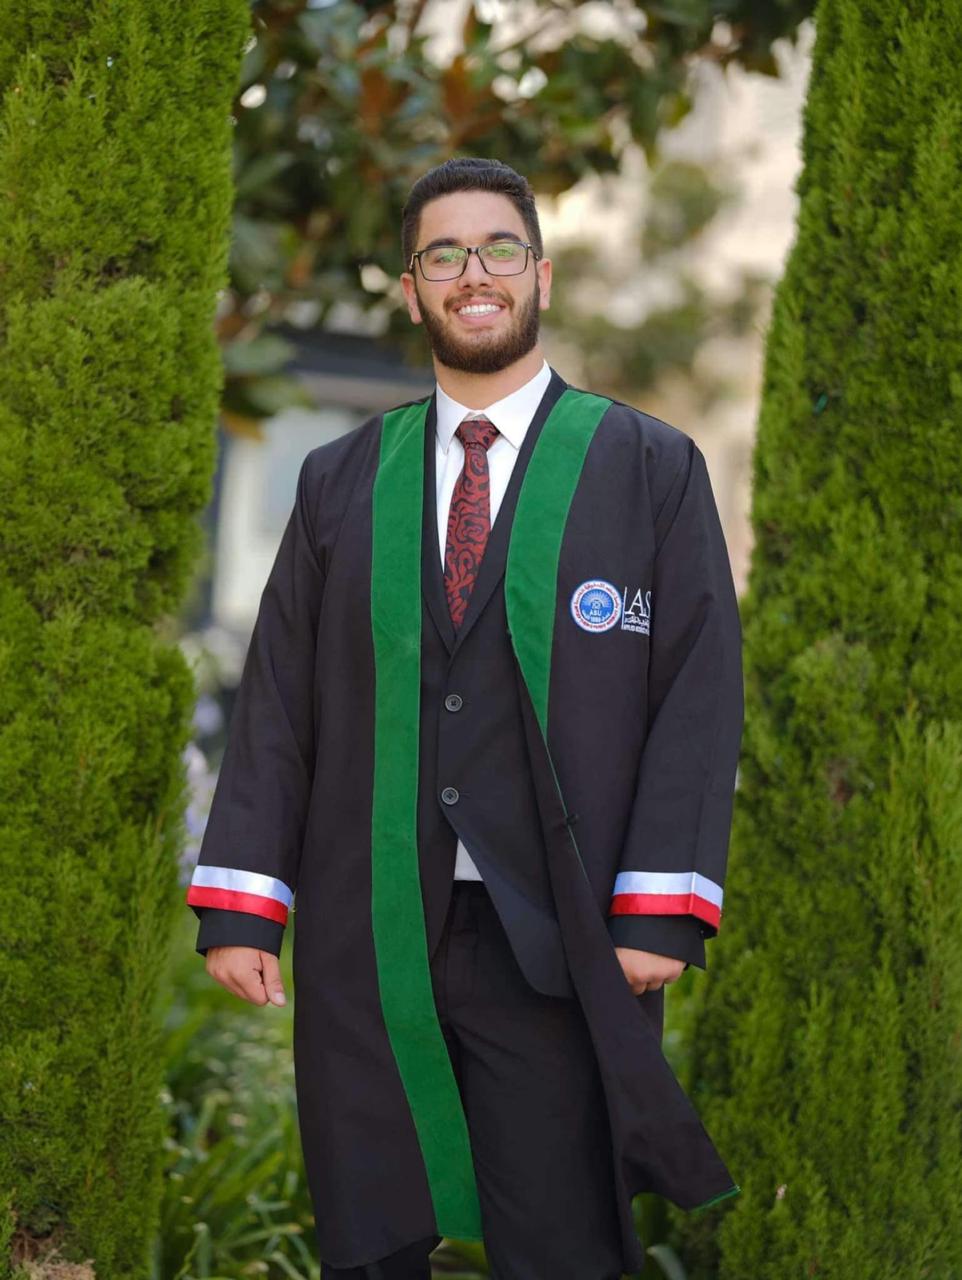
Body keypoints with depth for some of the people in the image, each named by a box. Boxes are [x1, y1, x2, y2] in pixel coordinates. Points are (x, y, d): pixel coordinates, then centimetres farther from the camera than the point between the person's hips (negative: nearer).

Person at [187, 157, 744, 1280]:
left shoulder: (651, 469, 5)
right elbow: (275, 699, 9)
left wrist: (661, 913, -10)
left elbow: (700, 692, -1)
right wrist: (238, 906, 0)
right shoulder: (341, 482, 12)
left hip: (560, 942, -2)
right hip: (365, 938, 2)